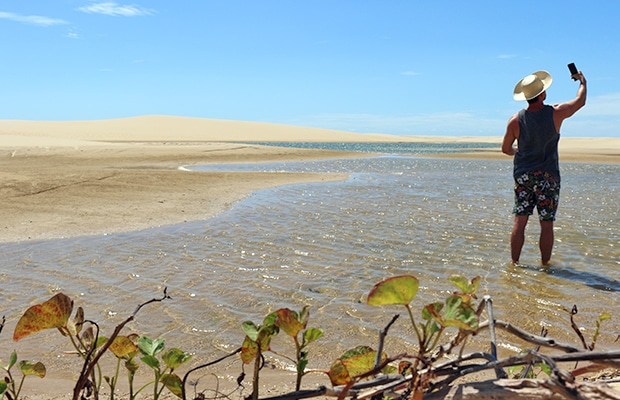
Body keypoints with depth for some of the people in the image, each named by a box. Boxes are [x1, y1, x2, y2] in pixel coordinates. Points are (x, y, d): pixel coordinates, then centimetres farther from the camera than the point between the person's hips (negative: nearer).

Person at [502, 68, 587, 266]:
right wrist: (582, 81, 29)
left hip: (522, 175, 2)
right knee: (546, 224, 5)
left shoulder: (516, 120, -4)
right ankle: (545, 264, 12)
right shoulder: (556, 113, -8)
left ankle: (514, 263, 9)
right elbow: (580, 101, 11)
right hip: (547, 176, -2)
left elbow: (506, 149, 5)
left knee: (520, 222, 5)